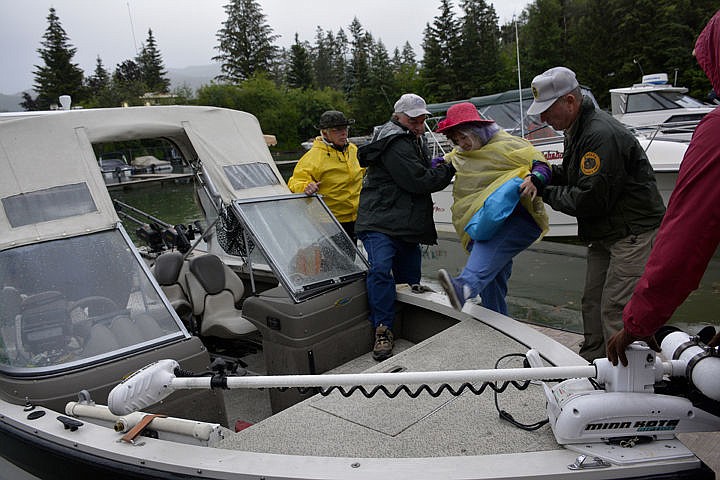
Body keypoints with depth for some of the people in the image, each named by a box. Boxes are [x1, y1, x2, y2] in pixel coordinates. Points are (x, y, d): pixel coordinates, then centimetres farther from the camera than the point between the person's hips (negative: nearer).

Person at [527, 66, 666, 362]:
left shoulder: (602, 135, -23)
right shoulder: (577, 131, 11)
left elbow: (589, 200, -25)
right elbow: (572, 174, 24)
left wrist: (546, 193, -11)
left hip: (635, 233, -10)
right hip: (605, 234, 10)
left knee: (615, 311, -11)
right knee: (592, 302, 15)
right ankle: (591, 364, 27)